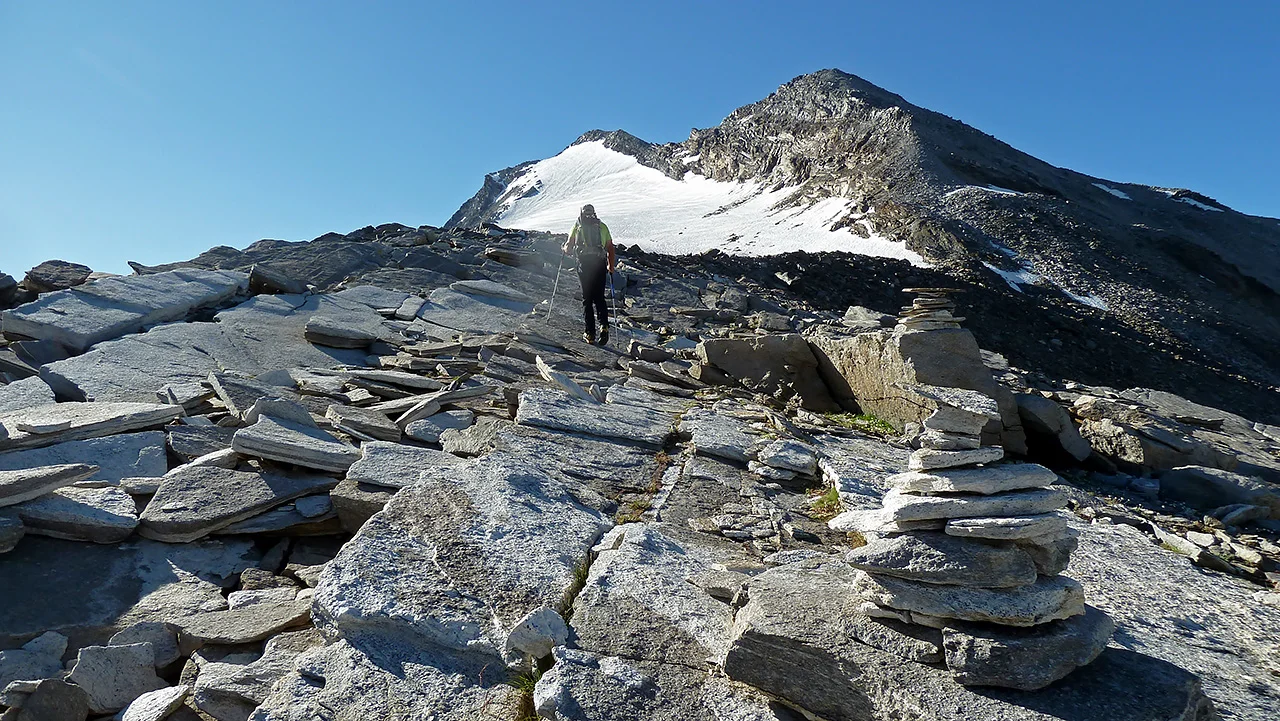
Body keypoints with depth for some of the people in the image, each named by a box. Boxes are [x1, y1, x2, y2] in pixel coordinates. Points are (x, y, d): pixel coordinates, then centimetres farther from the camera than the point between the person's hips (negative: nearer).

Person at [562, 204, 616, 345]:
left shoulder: (577, 226, 11)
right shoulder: (602, 226, 15)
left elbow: (568, 248, 12)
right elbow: (610, 248, 13)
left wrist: (565, 247, 35)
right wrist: (611, 266, 24)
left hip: (584, 263, -1)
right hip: (600, 263, 1)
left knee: (587, 298, 4)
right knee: (599, 297, 11)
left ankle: (590, 333, -1)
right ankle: (604, 326, -10)